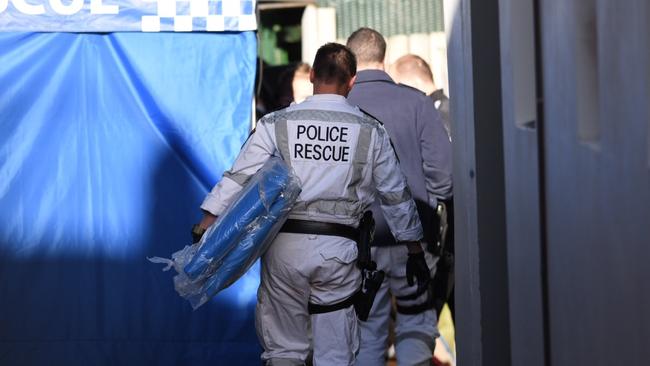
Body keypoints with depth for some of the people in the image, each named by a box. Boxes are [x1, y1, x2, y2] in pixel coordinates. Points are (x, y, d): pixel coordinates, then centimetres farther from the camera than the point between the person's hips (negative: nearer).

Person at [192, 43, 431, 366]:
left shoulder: (276, 124, 1)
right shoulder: (371, 131, 5)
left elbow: (239, 178, -5)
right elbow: (396, 195, 11)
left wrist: (204, 229, -5)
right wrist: (415, 251, 20)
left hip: (285, 245, 0)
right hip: (337, 251, 0)